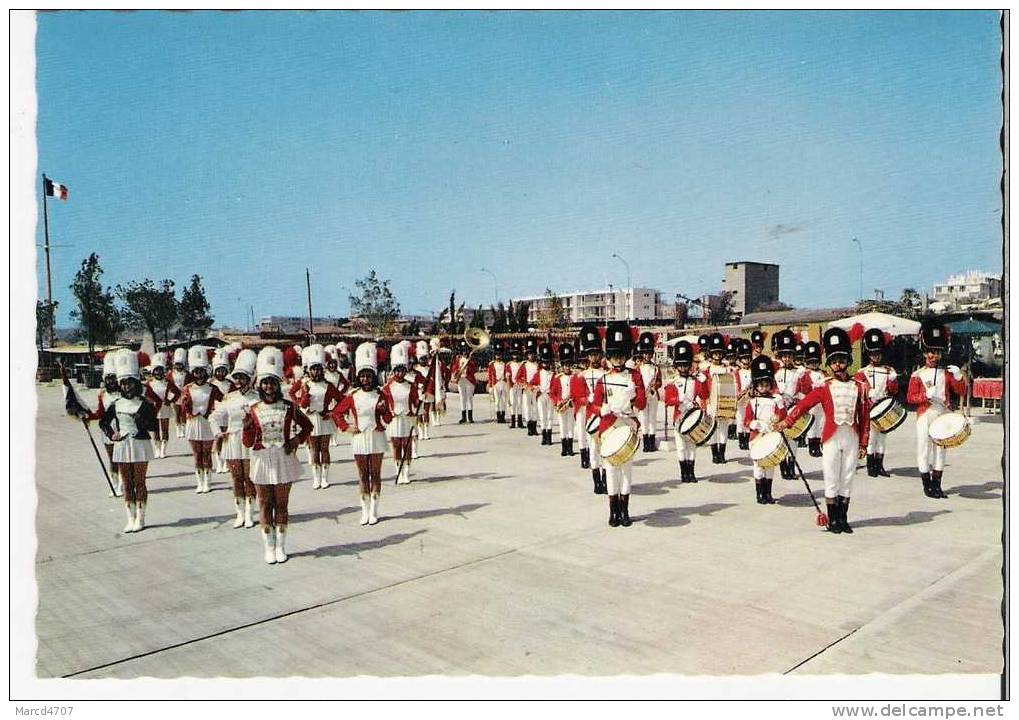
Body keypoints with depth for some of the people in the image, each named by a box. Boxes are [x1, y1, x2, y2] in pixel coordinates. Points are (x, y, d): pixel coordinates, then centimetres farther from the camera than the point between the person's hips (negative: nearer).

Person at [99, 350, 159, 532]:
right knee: (126, 484, 7)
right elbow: (103, 422, 15)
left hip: (140, 444, -3)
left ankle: (140, 519, 10)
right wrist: (111, 435, 1)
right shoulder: (115, 403, 4)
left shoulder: (145, 403, -5)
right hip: (121, 446, 3)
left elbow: (154, 426, -10)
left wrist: (141, 417, -23)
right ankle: (130, 519, 14)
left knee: (139, 483, 3)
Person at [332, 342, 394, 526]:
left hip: (376, 437, -1)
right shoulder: (353, 397, 0)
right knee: (362, 475, 6)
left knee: (375, 474, 5)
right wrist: (346, 427, -1)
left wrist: (383, 409, -22)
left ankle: (374, 511, 12)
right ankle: (365, 511, 14)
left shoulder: (380, 396, -2)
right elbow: (337, 413, 10)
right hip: (359, 439, 1)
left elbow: (388, 420, -4)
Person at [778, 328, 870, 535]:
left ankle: (843, 519, 19)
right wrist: (787, 421, -17)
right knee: (831, 481, 3)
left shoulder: (859, 387, 5)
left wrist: (863, 444, 3)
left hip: (852, 439, 2)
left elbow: (865, 417, 6)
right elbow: (804, 403, -5)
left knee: (847, 480, 9)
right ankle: (832, 521, 12)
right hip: (831, 439, -2)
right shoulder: (825, 388, 1)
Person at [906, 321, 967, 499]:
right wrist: (926, 396, -21)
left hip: (943, 417, 3)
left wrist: (958, 377, -11)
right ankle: (927, 485, 9)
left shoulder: (946, 373, 8)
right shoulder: (917, 375, -2)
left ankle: (937, 485, 16)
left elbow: (961, 392, 5)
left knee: (940, 450, 8)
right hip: (925, 417, -3)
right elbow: (910, 397, -4)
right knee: (924, 450, -1)